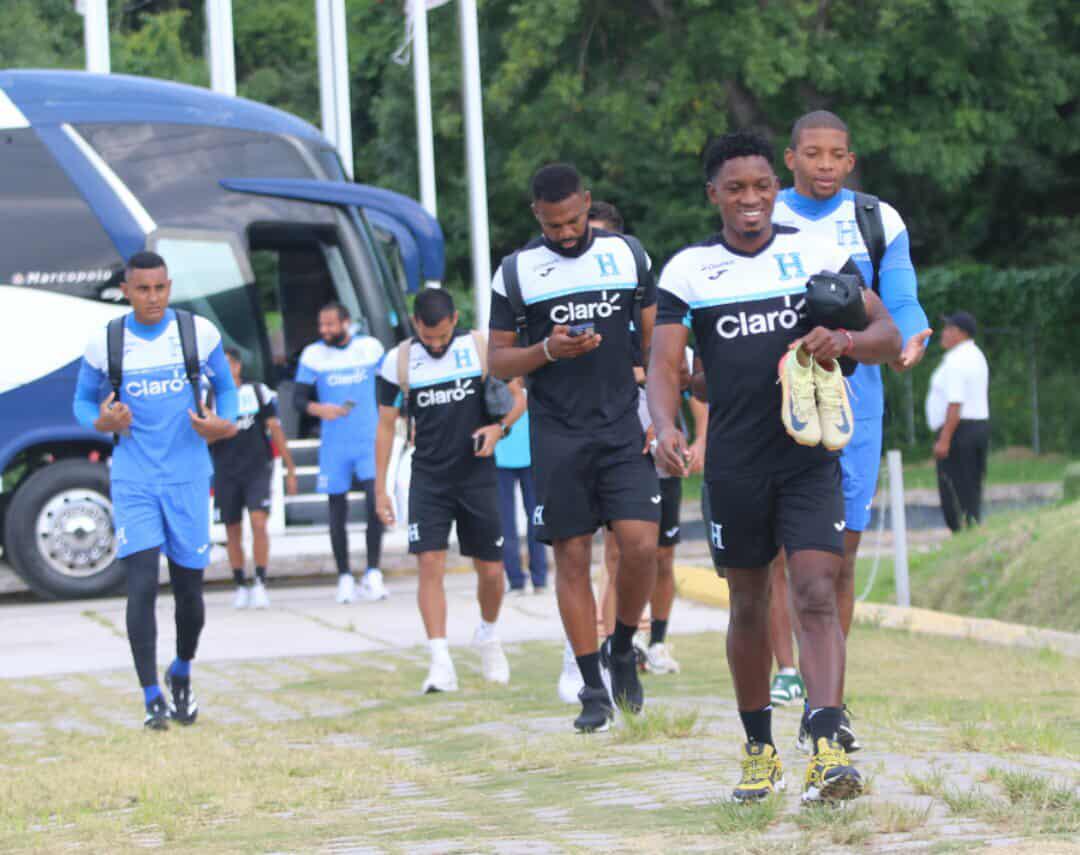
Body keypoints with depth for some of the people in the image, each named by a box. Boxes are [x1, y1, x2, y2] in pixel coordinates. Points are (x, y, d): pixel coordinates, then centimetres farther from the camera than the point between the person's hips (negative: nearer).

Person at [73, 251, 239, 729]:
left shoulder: (200, 333, 0)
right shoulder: (104, 344, -1)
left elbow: (226, 388, 12)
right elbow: (83, 401, 11)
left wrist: (223, 425, -9)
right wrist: (101, 422, -12)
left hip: (188, 477, 1)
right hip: (133, 479, -1)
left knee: (189, 588, 7)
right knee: (142, 583, -14)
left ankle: (182, 675, 35)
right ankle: (152, 698, -9)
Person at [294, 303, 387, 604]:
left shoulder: (371, 347, 3)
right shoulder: (313, 355, 0)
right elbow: (299, 398, 0)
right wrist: (318, 408, -21)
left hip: (370, 440, 0)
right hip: (334, 446, 0)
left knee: (375, 501, -15)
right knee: (337, 510, 3)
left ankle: (373, 573, -8)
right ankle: (344, 578, 14)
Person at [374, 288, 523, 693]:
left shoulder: (482, 348, -3)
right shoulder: (398, 361, -2)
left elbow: (516, 397, 6)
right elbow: (386, 424, 4)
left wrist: (499, 428, -16)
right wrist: (380, 488, 2)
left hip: (477, 475, 0)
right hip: (428, 478, 0)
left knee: (491, 569, 4)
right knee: (430, 564, -14)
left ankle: (487, 636, 33)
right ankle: (441, 663, -16)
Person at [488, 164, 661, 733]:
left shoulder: (627, 255, 7)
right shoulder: (517, 272, 2)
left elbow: (654, 339, 13)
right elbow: (497, 360, 4)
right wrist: (548, 351, -14)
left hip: (622, 425, 1)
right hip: (557, 434, -1)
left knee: (640, 544, -13)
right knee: (572, 557, -1)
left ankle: (622, 648, 13)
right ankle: (593, 690, 7)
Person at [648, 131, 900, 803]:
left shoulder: (819, 254, 3)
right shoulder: (688, 271, 4)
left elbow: (890, 337, 2)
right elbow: (665, 364, -3)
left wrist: (845, 341, -21)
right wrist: (666, 427, -23)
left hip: (810, 459, -1)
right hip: (734, 465, 1)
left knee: (817, 597, -15)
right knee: (749, 607, 10)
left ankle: (828, 749, -24)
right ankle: (760, 749, 25)